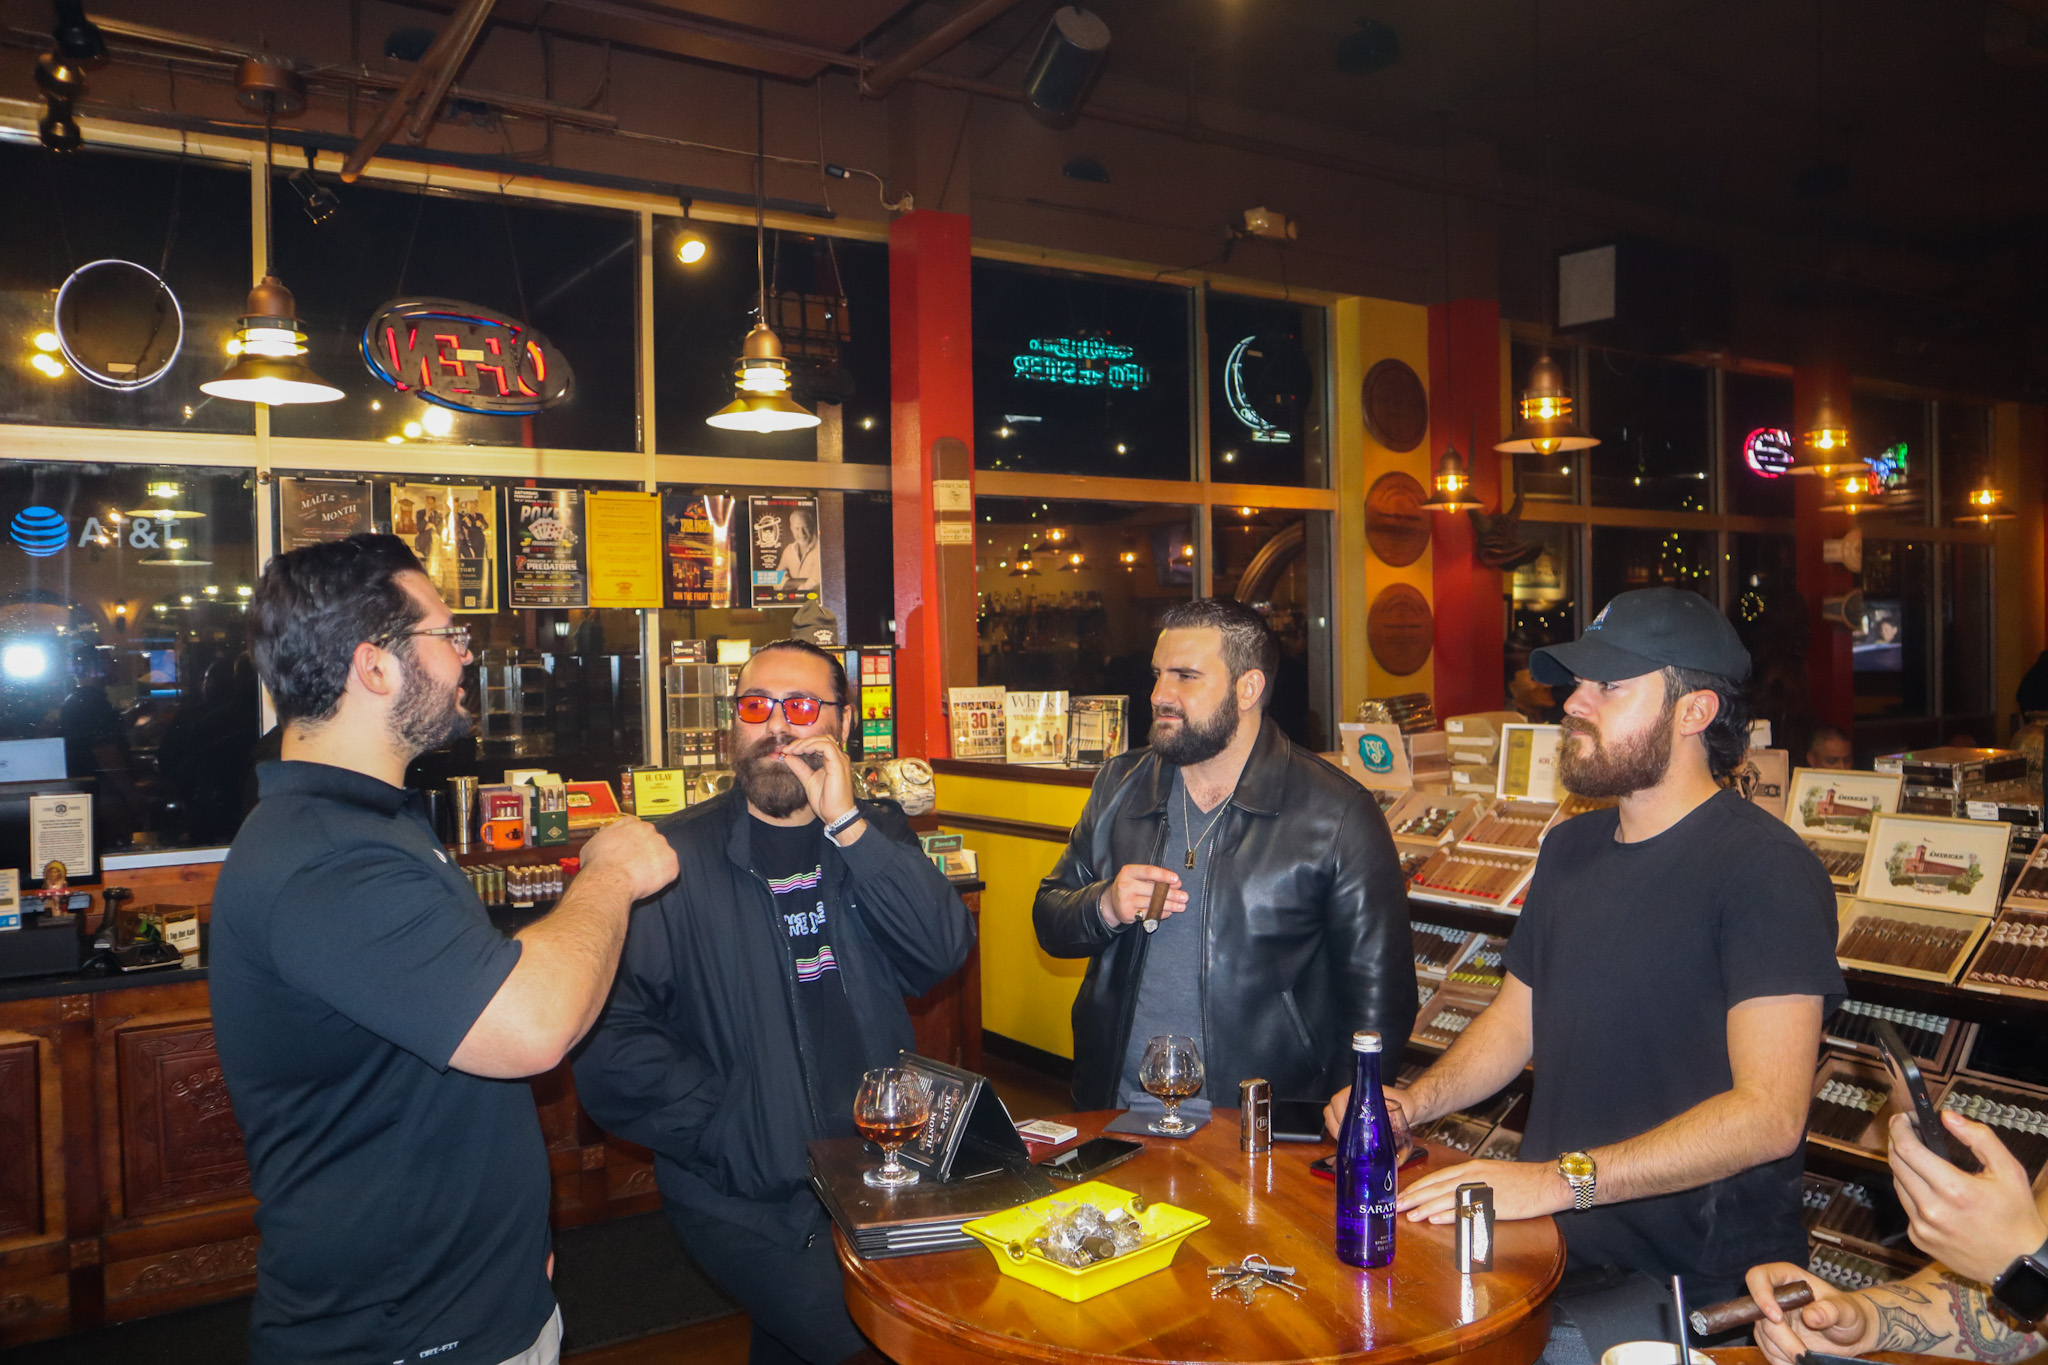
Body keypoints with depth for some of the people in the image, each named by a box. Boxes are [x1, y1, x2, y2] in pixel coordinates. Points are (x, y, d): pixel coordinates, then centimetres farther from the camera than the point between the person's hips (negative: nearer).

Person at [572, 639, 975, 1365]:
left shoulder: (877, 831, 8)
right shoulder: (674, 857, -3)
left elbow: (943, 951, -9)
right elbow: (612, 1041, -9)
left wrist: (846, 822, -16)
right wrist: (736, 1131, -14)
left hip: (883, 1166, 5)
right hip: (748, 1200, -4)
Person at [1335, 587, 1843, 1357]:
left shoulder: (1765, 869, -14)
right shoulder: (1571, 847, 11)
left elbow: (1768, 1112, -23)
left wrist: (1558, 1180, -29)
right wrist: (1407, 1105, 1)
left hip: (1695, 1281, -6)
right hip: (1553, 1246, 6)